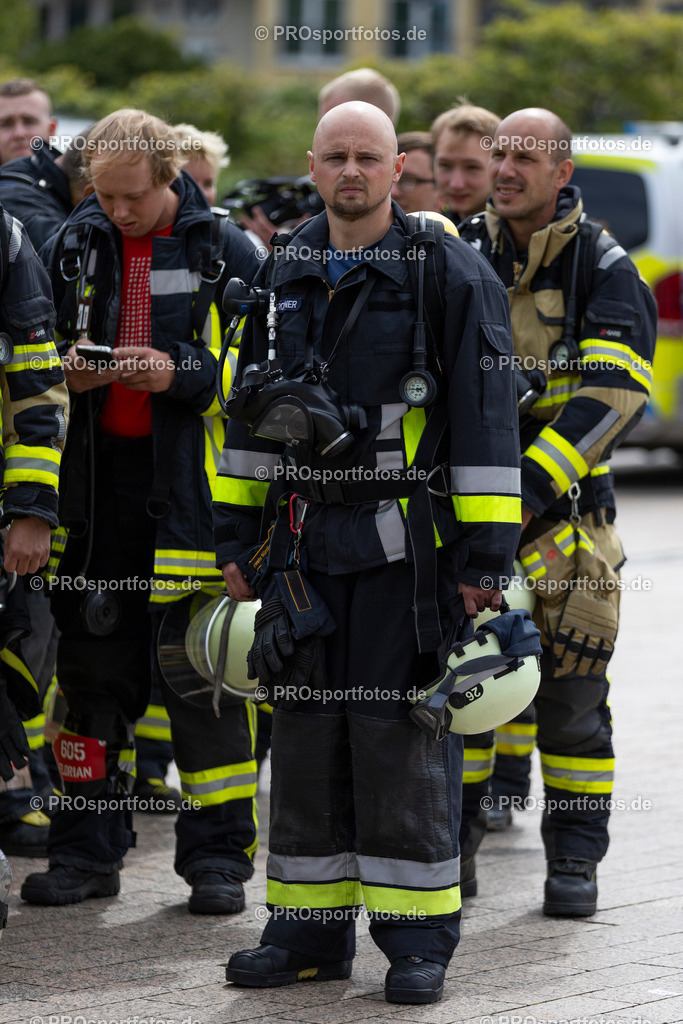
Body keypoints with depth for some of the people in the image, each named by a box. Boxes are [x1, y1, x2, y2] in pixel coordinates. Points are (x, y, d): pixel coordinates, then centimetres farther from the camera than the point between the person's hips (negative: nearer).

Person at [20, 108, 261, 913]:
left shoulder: (226, 252, -2)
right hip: (95, 482, 3)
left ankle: (218, 854, 8)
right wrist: (65, 372, -6)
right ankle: (86, 850, 16)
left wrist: (180, 372, -17)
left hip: (196, 486, -3)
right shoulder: (73, 248, 8)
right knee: (91, 672, 7)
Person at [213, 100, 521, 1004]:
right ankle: (311, 929, 17)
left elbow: (487, 420, -7)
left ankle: (419, 938, 5)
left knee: (403, 738, -4)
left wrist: (486, 555, -11)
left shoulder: (451, 274, -5)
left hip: (408, 544, -5)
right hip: (305, 539, 5)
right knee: (306, 734, 8)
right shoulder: (283, 275, 11)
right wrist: (235, 535, 14)